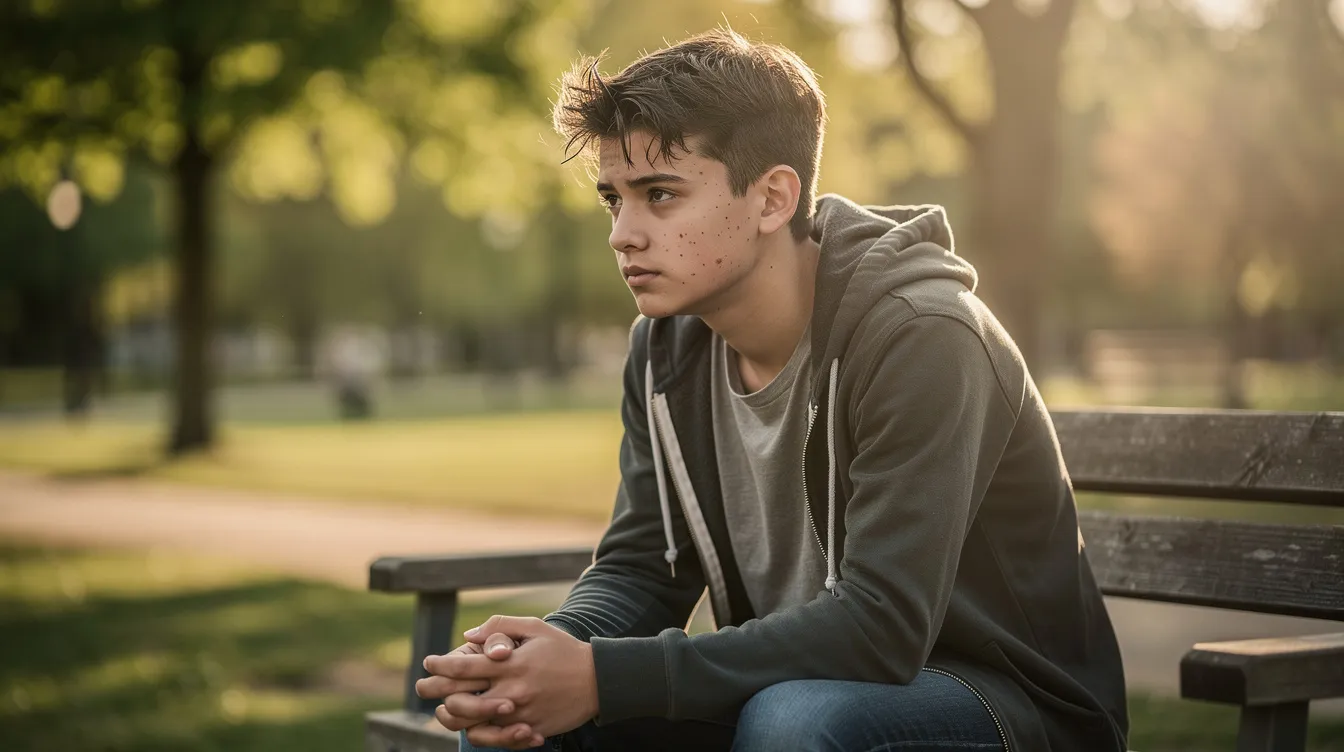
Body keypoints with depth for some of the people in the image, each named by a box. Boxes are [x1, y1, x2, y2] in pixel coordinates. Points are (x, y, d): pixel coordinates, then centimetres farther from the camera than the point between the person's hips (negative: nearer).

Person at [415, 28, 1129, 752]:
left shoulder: (921, 336, -23)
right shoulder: (666, 342, 0)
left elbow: (880, 626, -30)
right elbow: (639, 568, 0)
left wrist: (605, 678, -34)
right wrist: (550, 652, -24)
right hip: (790, 683, 6)